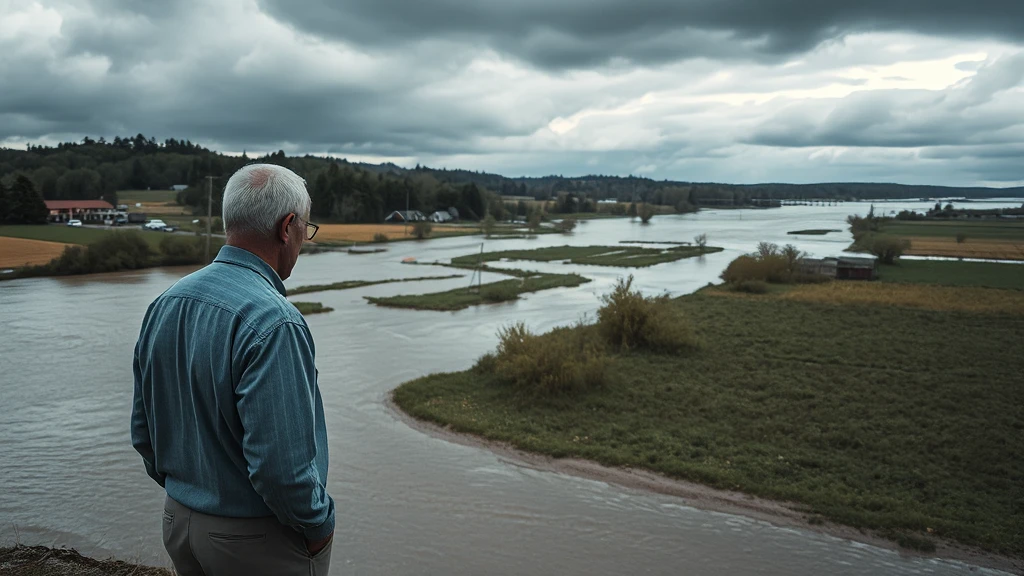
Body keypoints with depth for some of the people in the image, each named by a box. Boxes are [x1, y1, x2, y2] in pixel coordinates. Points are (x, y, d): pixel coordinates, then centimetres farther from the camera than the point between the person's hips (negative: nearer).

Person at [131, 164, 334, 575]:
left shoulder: (164, 305, -1)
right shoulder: (271, 323, -26)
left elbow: (144, 433, 8)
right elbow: (281, 464, -28)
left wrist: (186, 492, 18)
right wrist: (319, 525, -12)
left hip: (179, 525, 7)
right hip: (258, 540, -7)